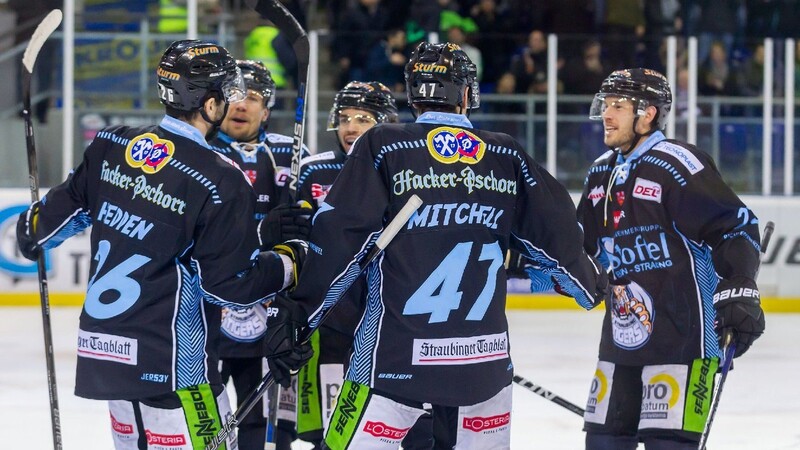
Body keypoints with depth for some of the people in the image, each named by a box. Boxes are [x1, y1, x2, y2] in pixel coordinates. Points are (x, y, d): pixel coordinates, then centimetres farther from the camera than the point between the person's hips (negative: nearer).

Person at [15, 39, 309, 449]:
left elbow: (67, 207, 15)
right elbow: (230, 285, -13)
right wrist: (288, 263, 3)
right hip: (169, 363, -8)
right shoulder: (221, 181, -17)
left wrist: (33, 229, 37)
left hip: (102, 348, 8)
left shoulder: (111, 145, 1)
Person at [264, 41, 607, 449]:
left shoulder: (383, 147, -4)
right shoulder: (508, 157, 5)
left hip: (394, 356, -3)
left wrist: (296, 310, -2)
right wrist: (593, 286, 29)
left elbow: (337, 243, -9)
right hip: (484, 363, 3)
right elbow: (556, 236, 10)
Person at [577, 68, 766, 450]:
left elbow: (735, 227, -16)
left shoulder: (676, 164, -12)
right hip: (623, 331, 9)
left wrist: (738, 291, -25)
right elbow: (582, 244, 25)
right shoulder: (602, 172, 14)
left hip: (684, 331, -9)